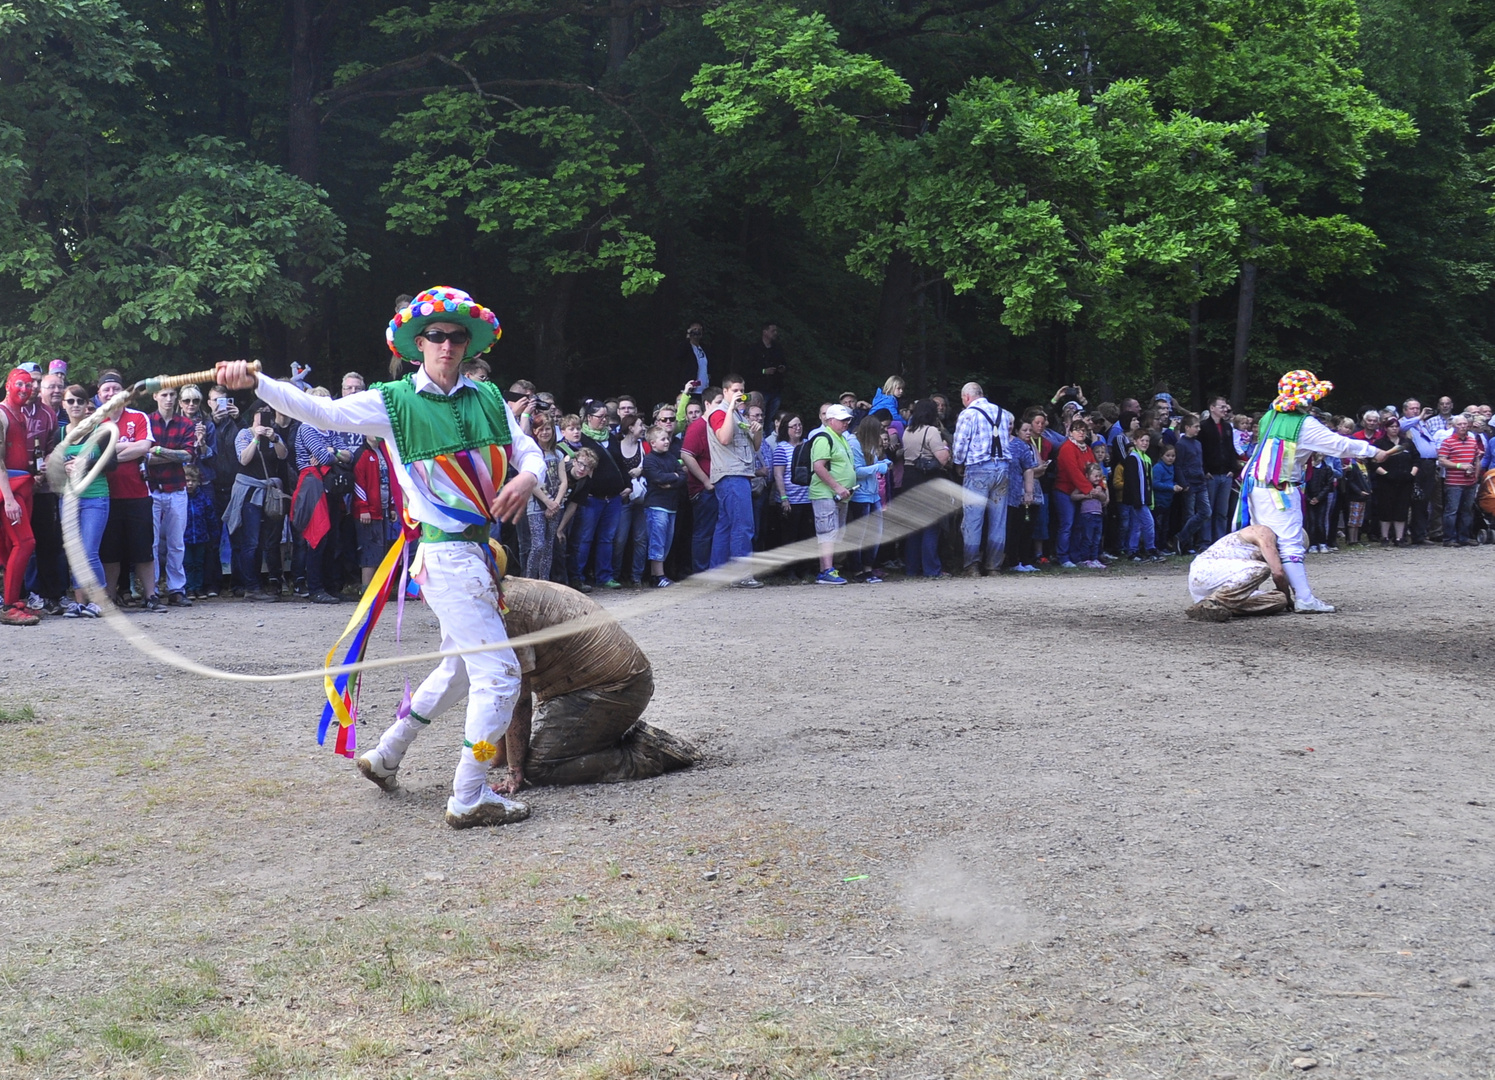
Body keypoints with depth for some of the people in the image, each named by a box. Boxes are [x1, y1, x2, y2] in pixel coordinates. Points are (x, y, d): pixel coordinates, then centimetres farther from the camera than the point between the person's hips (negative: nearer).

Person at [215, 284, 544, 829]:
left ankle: (385, 755, 38)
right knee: (499, 671, -9)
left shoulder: (488, 398, 8)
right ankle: (470, 798, 0)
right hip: (446, 554, -7)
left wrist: (527, 477, -16)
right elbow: (320, 411, -14)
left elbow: (529, 450, 8)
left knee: (460, 666, 22)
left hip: (480, 548, 7)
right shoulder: (395, 402, -6)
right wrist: (253, 382, -26)